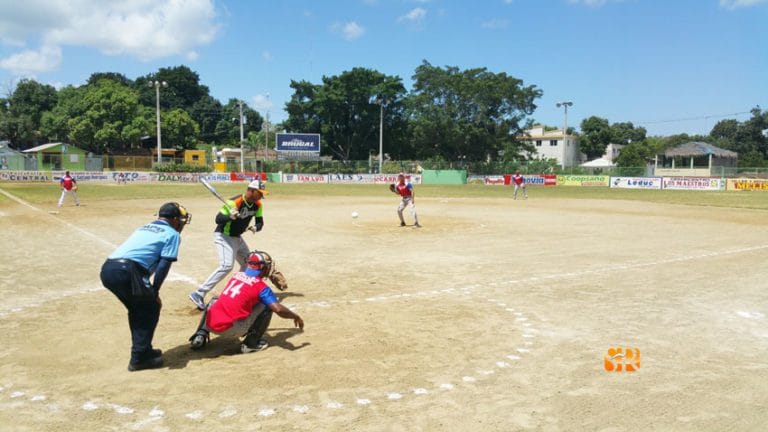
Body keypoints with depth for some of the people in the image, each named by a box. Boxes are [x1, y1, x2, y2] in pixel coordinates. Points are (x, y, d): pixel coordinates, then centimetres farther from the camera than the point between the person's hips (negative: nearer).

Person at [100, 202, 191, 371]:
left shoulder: (144, 228, 32)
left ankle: (143, 350, 35)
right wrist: (154, 292, 2)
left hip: (107, 268, 8)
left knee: (137, 308, 25)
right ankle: (139, 358, 9)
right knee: (151, 308, 10)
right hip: (127, 272, -7)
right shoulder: (172, 234, 8)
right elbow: (164, 264, 0)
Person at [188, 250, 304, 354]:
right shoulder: (261, 286, -3)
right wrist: (295, 316, 6)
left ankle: (200, 335, 21)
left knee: (214, 301, 38)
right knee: (267, 306, 6)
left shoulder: (236, 275, 15)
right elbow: (279, 310, -12)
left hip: (210, 325, 6)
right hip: (230, 330, -5)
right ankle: (251, 343, 6)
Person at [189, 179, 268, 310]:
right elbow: (218, 219, -26)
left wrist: (255, 227, -20)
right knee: (227, 265, -25)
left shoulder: (257, 205, -2)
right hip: (224, 236, -9)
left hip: (237, 238, 9)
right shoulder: (234, 202, -25)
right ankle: (198, 294, -24)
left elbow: (260, 221, 2)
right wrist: (230, 216, -45)